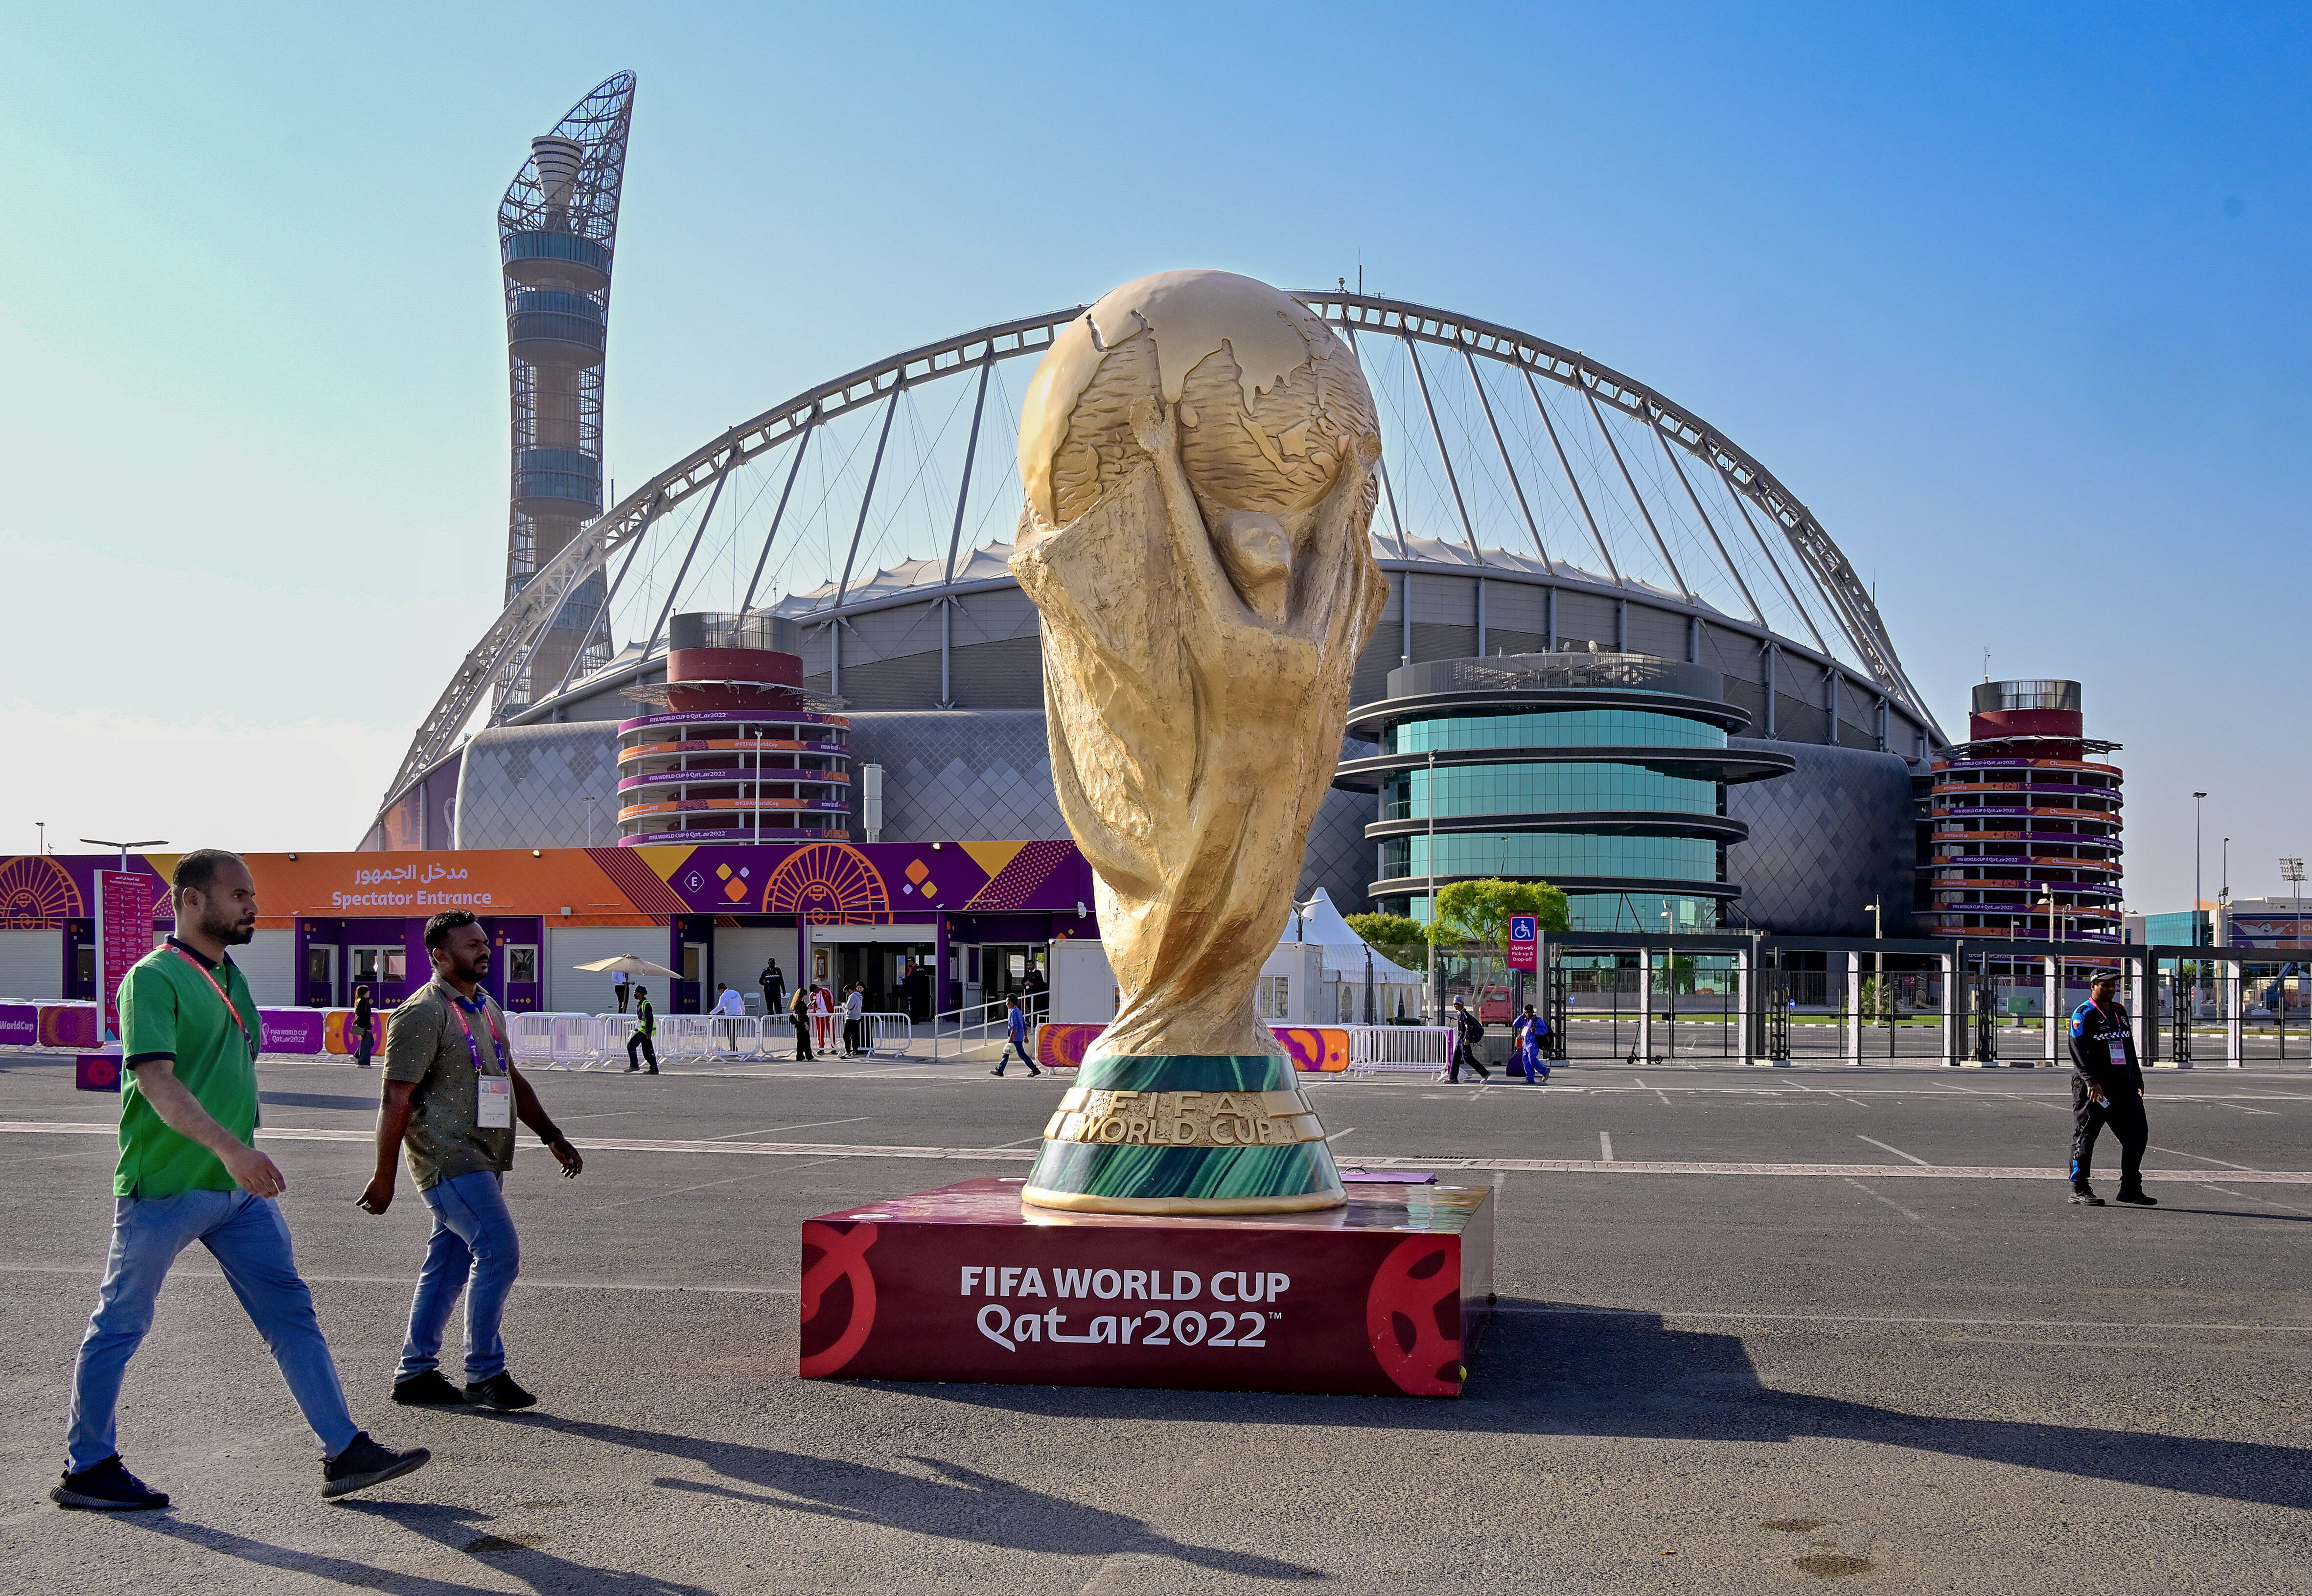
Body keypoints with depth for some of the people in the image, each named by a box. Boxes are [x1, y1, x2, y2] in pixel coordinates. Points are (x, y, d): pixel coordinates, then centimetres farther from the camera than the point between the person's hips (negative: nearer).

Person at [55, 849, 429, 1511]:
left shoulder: (230, 976, 14)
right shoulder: (153, 978, -13)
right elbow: (156, 1081, -25)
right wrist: (230, 1148, -36)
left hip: (240, 1189, 8)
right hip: (163, 1188, -8)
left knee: (292, 1313, 4)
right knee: (120, 1325, 6)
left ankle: (346, 1454, 6)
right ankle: (86, 1468, 20)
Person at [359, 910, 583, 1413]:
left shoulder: (487, 1008, 16)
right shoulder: (423, 1014, -12)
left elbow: (512, 1079, 24)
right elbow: (396, 1099, -15)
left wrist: (551, 1136, 17)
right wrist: (384, 1177, -16)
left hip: (482, 1160, 9)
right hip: (448, 1158, -9)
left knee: (449, 1264, 11)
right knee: (499, 1253, -13)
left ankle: (415, 1374, 19)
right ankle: (485, 1374, -3)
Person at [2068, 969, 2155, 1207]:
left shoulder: (2120, 1012, 17)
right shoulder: (2083, 1014, -7)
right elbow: (2079, 1051, -16)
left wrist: (2137, 1077, 24)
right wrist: (2091, 1081, -25)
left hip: (2123, 1084, 7)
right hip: (2091, 1086, -7)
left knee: (2138, 1133, 1)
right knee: (2085, 1137, 0)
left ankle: (2130, 1189, 8)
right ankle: (2079, 1189, 9)